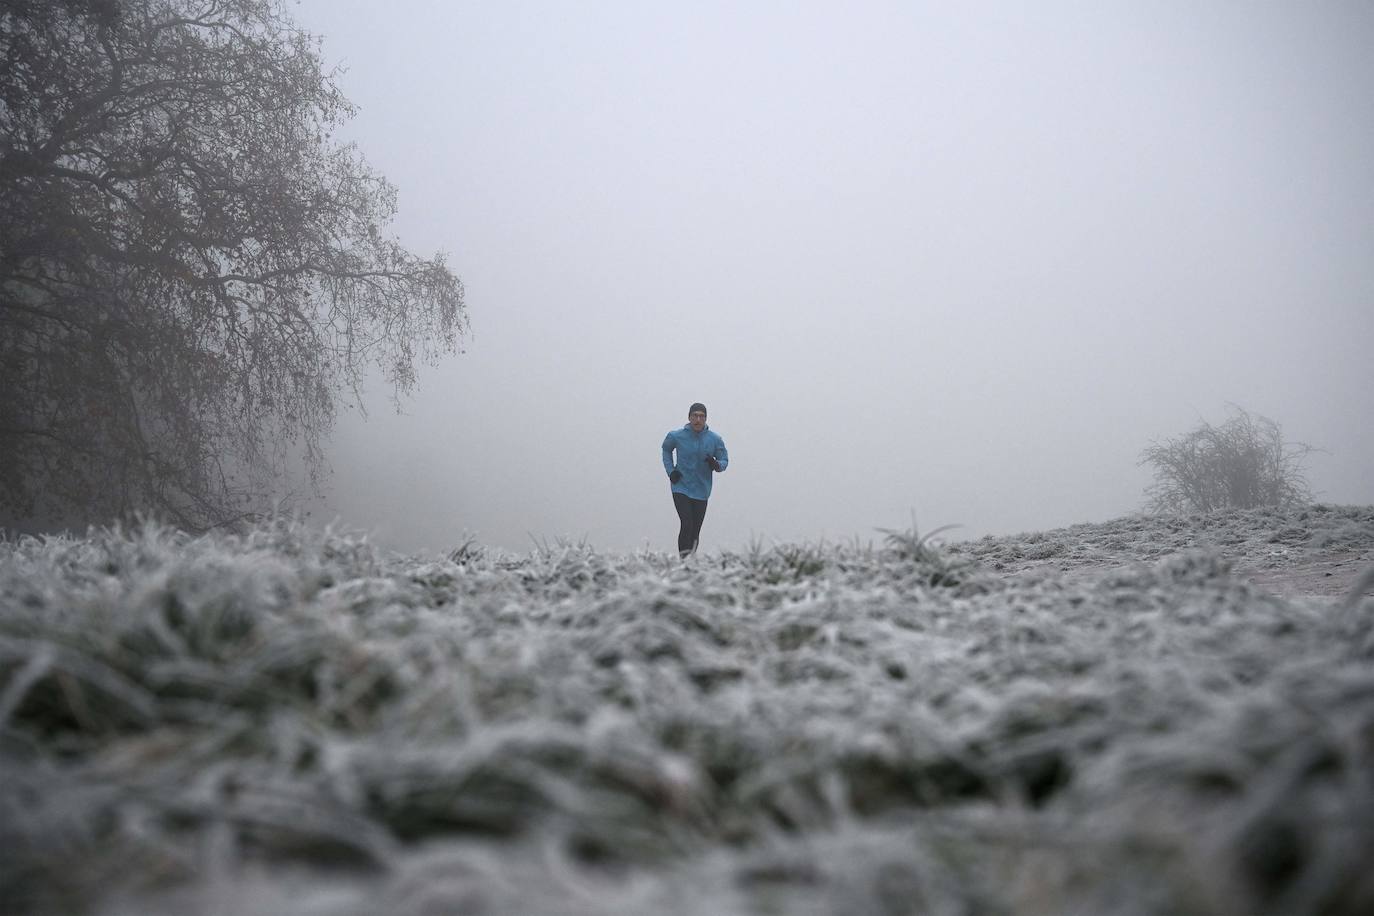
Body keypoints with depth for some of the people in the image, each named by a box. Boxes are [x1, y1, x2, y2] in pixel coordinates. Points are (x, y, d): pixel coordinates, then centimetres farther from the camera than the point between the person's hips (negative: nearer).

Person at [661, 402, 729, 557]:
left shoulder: (715, 439, -3)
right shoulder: (676, 436, -5)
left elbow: (725, 460, 6)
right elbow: (666, 449, 17)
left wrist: (716, 465, -18)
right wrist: (670, 470, 5)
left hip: (702, 491, 2)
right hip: (681, 488, -2)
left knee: (695, 530, 7)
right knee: (687, 524, -18)